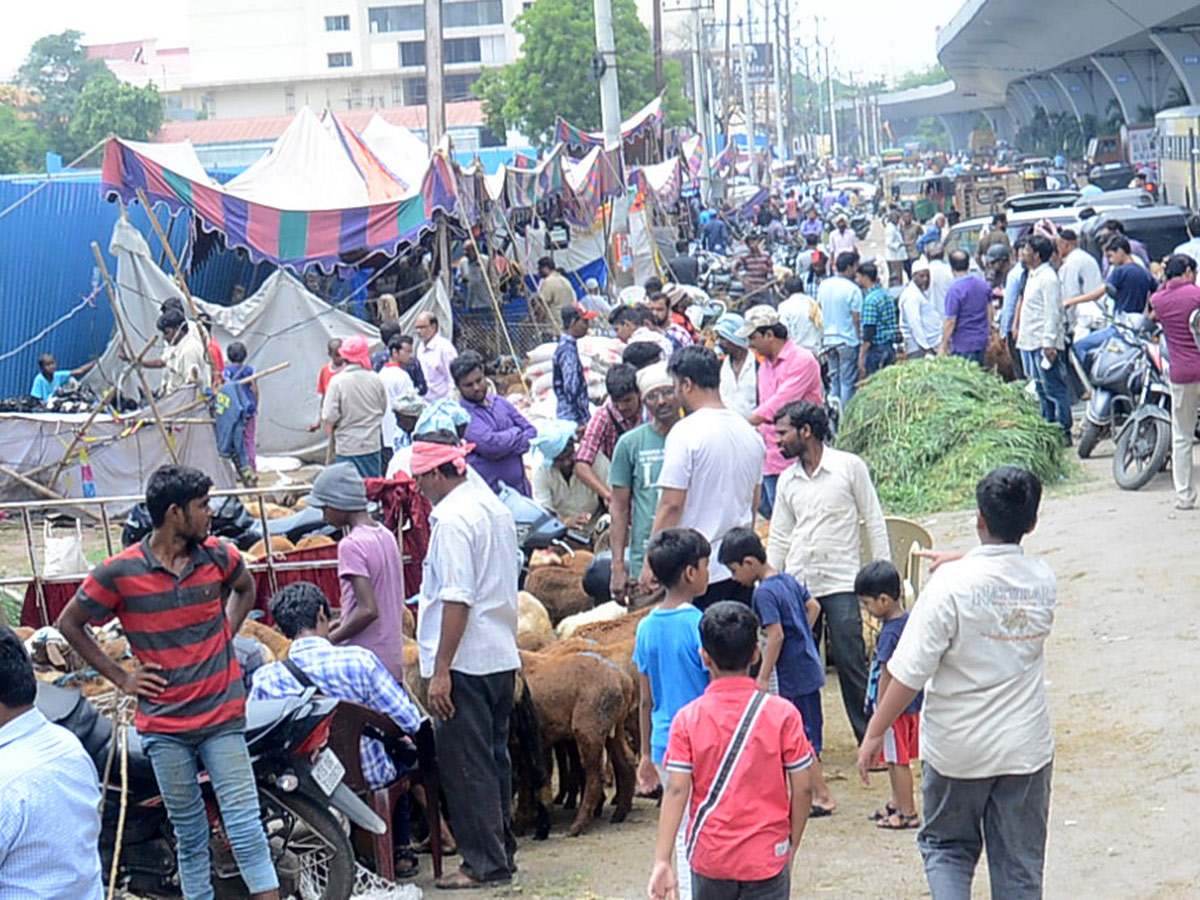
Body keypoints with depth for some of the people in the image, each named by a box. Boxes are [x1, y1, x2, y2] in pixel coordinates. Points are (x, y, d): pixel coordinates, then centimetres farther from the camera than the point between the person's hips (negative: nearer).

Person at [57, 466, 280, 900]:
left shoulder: (218, 555, -1)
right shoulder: (119, 572, -9)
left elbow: (245, 588, 23)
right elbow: (69, 623, 4)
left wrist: (225, 637, 8)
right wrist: (120, 677, 1)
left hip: (222, 716, 1)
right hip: (165, 725, -1)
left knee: (244, 825, -4)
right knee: (189, 833, 10)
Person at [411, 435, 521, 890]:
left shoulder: (452, 520, -16)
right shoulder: (494, 507, 12)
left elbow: (457, 600, -21)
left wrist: (441, 670, -19)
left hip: (466, 661, -9)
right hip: (502, 657, 9)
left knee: (465, 766, -1)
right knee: (493, 758, 16)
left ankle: (484, 864, 3)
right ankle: (501, 851, 24)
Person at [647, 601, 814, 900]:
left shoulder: (688, 719, -7)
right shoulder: (782, 714, -8)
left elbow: (676, 791, -11)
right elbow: (802, 789, -6)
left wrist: (662, 860, -10)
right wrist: (792, 845, 9)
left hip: (709, 856, 1)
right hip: (766, 856, -1)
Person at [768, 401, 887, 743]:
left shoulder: (850, 467, -2)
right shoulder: (787, 480, 11)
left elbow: (874, 522, 1)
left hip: (841, 583, -4)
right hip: (797, 584, 4)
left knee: (851, 663, -6)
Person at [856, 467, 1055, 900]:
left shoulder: (952, 584, -18)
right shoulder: (1042, 579, -4)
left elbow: (910, 673, -16)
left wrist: (874, 731, -6)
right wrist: (958, 561, 25)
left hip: (958, 749, -3)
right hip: (1026, 746, 3)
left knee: (947, 847, 17)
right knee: (1020, 864, 12)